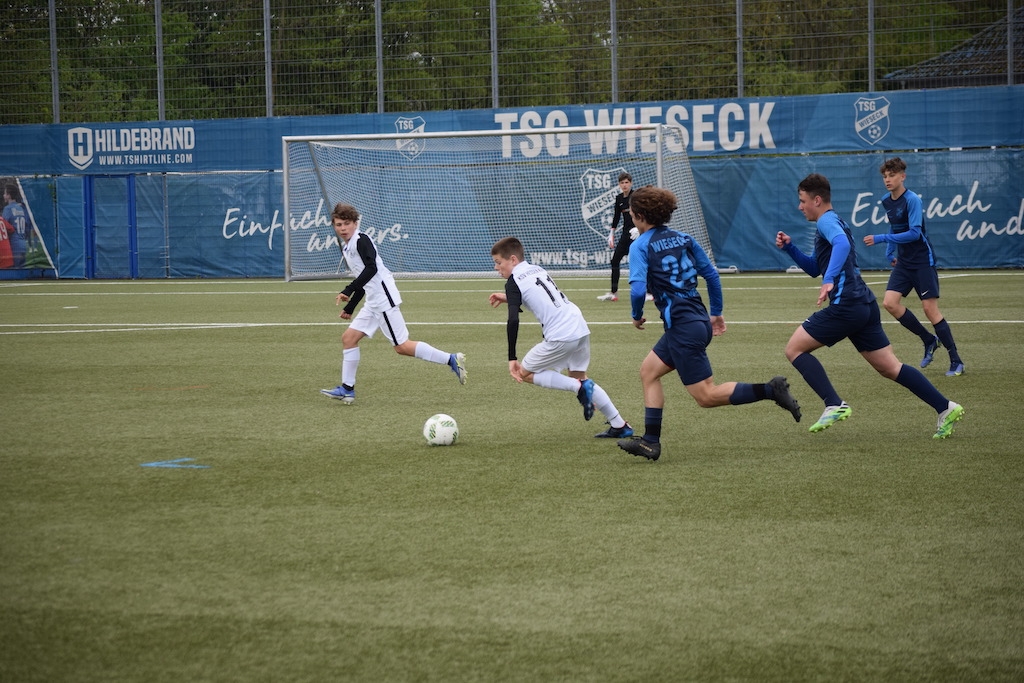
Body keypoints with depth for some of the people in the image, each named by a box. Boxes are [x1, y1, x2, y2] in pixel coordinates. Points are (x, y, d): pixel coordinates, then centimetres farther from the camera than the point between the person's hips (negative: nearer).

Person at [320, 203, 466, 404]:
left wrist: (348, 290, -25)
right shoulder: (346, 246, 20)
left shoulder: (361, 240, -9)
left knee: (402, 346, -10)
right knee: (348, 338, 7)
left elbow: (371, 268, -22)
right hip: (373, 302, 10)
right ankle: (347, 389, 11)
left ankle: (451, 359, -6)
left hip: (384, 299, -10)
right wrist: (349, 308, 29)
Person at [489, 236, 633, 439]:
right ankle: (619, 426, 21)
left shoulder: (514, 282, -3)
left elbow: (513, 321, -14)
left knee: (525, 373, 9)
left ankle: (580, 388, -6)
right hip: (581, 328, 8)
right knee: (578, 377, 25)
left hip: (560, 336, -8)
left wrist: (512, 358, -12)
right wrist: (508, 298, 39)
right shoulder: (537, 270, 20)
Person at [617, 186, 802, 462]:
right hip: (698, 320, 9)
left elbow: (638, 289, -20)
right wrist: (716, 313, 23)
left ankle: (770, 390, -10)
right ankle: (650, 441, 12)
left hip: (682, 327, -9)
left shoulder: (641, 246, -9)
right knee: (648, 370, 16)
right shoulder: (684, 239, 11)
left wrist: (637, 316, 0)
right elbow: (711, 274, 13)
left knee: (707, 396, -3)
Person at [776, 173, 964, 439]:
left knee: (794, 349, -1)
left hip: (846, 305, -10)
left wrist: (830, 280, -39)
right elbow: (814, 268, 34)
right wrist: (789, 247, 21)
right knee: (890, 368, 10)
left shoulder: (827, 221, -6)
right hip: (865, 306, 10)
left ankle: (834, 405, -11)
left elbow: (842, 244, -30)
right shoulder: (833, 223, 25)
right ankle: (945, 408, 4)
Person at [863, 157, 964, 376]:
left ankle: (956, 361, 0)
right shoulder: (887, 202, 7)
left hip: (923, 261, -7)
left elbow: (914, 233, -24)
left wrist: (882, 239, -26)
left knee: (930, 308, -10)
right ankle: (929, 341, 8)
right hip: (904, 263, 7)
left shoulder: (912, 200, -17)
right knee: (890, 302, -9)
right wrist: (890, 252, 13)